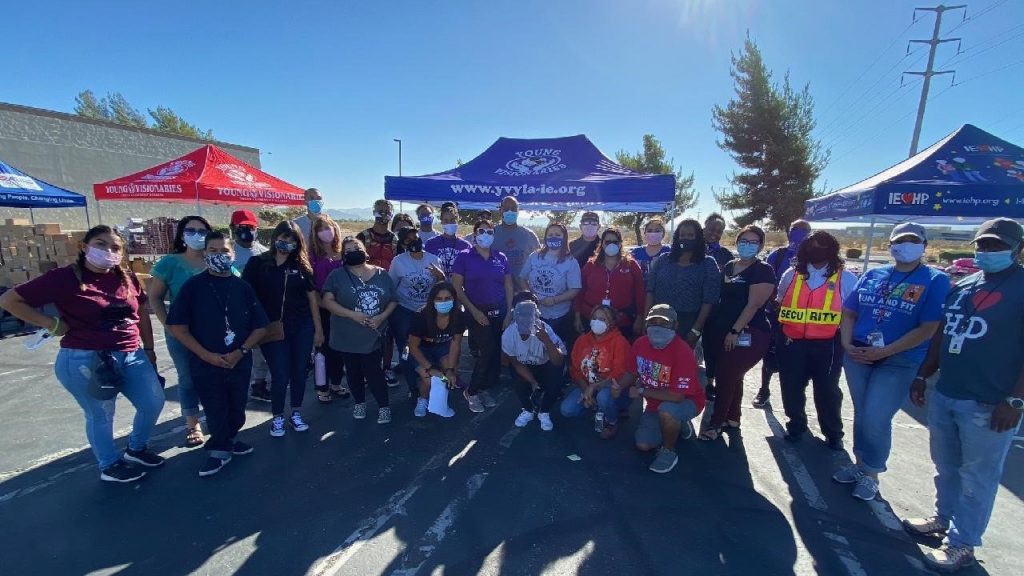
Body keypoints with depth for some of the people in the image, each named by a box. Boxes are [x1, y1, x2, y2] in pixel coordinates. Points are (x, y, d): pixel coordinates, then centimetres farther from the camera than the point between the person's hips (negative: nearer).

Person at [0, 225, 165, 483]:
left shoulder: (128, 279, 4)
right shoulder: (64, 278, -10)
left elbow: (142, 314, 12)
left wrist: (149, 349, 12)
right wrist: (52, 324, -11)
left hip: (132, 357, 5)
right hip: (84, 361, -5)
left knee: (154, 403, 11)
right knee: (101, 416, 9)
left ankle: (136, 449, 37)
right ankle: (110, 466, 32)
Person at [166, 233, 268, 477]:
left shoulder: (243, 287, 1)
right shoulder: (193, 286, -5)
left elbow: (260, 326, 4)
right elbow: (176, 326, -7)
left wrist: (241, 351, -9)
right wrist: (206, 355, -13)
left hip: (240, 362, 3)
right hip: (205, 363, -2)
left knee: (237, 410, 15)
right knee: (216, 411, 9)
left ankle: (226, 440, 39)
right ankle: (220, 449, 29)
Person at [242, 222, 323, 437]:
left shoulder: (301, 265, 5)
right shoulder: (258, 263, -3)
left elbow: (312, 297, 8)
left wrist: (318, 328, 7)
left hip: (302, 328, 3)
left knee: (299, 372, 10)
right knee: (280, 375, 1)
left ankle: (296, 413, 29)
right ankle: (277, 417, 23)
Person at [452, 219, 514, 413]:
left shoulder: (501, 258, 7)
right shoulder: (464, 257, -4)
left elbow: (508, 287, 9)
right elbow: (457, 288, -7)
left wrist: (509, 314, 1)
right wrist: (474, 311, -12)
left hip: (499, 312, 4)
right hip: (477, 312, -4)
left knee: (497, 353, 4)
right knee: (487, 351, -12)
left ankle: (484, 389, 25)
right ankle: (471, 392, 9)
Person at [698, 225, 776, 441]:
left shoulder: (763, 271, -9)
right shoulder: (728, 267, 11)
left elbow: (753, 305, -16)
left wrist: (735, 331, -19)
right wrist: (712, 326, 7)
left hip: (748, 334, -6)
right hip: (722, 331, 7)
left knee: (725, 378, -3)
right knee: (732, 377, 16)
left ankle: (717, 423, 10)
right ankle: (732, 418, 30)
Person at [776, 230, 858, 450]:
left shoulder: (846, 278, -1)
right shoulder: (791, 274, 6)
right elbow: (779, 306, 15)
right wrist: (781, 333, 8)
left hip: (827, 345, -2)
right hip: (792, 343, 2)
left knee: (827, 390, 10)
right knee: (791, 388, 10)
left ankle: (833, 433, 30)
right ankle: (796, 425, 32)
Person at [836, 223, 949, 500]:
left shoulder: (935, 280, -4)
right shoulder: (871, 275, 9)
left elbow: (929, 329, -12)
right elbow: (849, 313, 11)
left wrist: (885, 351, -17)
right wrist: (847, 344, -5)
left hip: (899, 362, -4)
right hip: (857, 357, 4)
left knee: (875, 419, -6)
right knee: (861, 414, 14)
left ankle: (870, 474, 16)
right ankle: (860, 464, 31)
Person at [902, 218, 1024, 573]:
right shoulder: (961, 286, 11)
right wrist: (922, 376, 14)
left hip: (988, 405, -6)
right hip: (944, 395, 6)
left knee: (976, 477, 7)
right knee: (946, 467, 20)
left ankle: (962, 544, 20)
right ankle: (943, 518, 38)